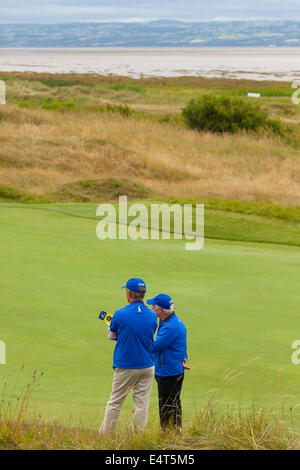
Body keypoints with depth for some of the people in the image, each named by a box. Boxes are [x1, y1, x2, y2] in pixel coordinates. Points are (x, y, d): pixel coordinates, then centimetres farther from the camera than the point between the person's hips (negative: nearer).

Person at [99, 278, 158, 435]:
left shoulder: (120, 314, -13)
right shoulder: (152, 316, -2)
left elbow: (111, 335, 3)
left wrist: (110, 325, 25)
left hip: (125, 367, -3)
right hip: (147, 366, 3)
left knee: (115, 402, 8)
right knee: (142, 404, 6)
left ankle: (105, 435, 14)